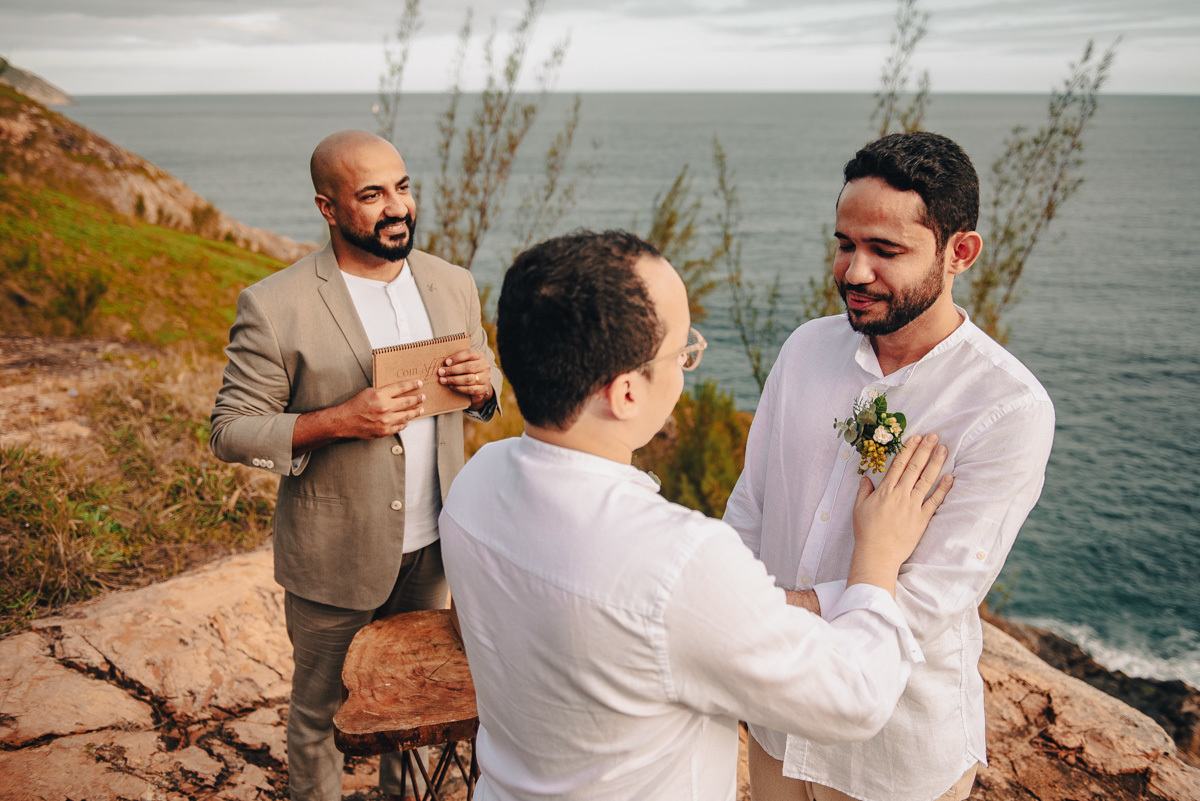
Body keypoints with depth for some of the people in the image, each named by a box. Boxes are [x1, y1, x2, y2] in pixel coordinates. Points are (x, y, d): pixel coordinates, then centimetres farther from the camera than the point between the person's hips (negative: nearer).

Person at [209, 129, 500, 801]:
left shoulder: (453, 285, 0)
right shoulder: (275, 307, -16)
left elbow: (489, 388, 12)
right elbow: (231, 431, -12)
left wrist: (480, 383, -13)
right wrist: (338, 421, -27)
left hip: (432, 545, 5)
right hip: (334, 557, -4)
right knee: (322, 711, 17)